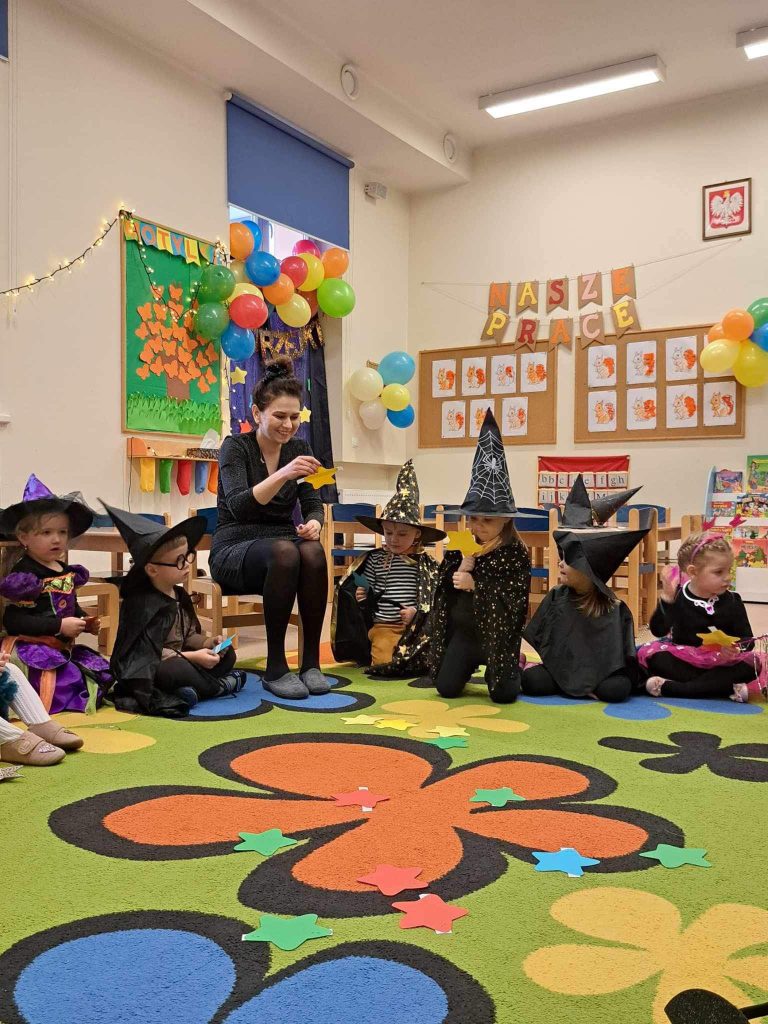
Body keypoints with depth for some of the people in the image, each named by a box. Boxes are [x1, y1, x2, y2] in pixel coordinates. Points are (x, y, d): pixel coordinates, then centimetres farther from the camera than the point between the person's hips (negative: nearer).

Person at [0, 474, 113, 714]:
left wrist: (85, 622, 5)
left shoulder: (66, 571, 12)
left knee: (103, 670, 4)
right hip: (32, 649, -9)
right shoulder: (24, 575, -15)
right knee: (69, 681, -24)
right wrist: (59, 626, -23)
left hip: (63, 647, 9)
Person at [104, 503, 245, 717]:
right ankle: (221, 686, -11)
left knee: (227, 655, 6)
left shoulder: (179, 595, 9)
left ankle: (191, 691, -16)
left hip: (178, 659, 9)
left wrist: (208, 642, -3)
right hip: (146, 672, -9)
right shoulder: (145, 604, -20)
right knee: (178, 670, -39)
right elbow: (149, 652, -26)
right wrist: (192, 657, -24)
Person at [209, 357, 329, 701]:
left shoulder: (300, 449, 7)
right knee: (284, 551, -37)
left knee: (313, 551, -32)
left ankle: (311, 661, -23)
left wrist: (314, 523, -24)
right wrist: (283, 474, -37)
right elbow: (239, 507, -22)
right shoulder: (236, 447, -6)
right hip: (234, 550, -4)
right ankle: (275, 668, -29)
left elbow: (312, 504, 0)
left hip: (282, 546, 4)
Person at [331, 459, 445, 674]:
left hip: (417, 626, 0)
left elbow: (434, 597, -1)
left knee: (425, 659, -17)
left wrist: (417, 612, -14)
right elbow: (366, 588, 12)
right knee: (385, 661, -20)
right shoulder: (375, 560, 5)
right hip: (383, 624, 0)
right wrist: (362, 597, -10)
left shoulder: (426, 563, 3)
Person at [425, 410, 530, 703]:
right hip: (463, 630, 3)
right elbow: (444, 589, -2)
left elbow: (515, 598, -18)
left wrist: (475, 585, -24)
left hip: (498, 633, -3)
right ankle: (469, 666, 30)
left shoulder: (516, 552, -11)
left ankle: (512, 667, 26)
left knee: (504, 694, -9)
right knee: (446, 688, -3)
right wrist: (461, 570, -21)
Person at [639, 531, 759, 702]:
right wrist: (666, 598, -29)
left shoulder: (732, 601, -2)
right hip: (681, 660, -1)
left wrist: (735, 649, -28)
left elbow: (746, 639, -4)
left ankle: (670, 688, -32)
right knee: (648, 651, -24)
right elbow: (658, 631, -15)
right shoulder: (676, 596, -6)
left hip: (720, 663, 1)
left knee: (752, 663, -27)